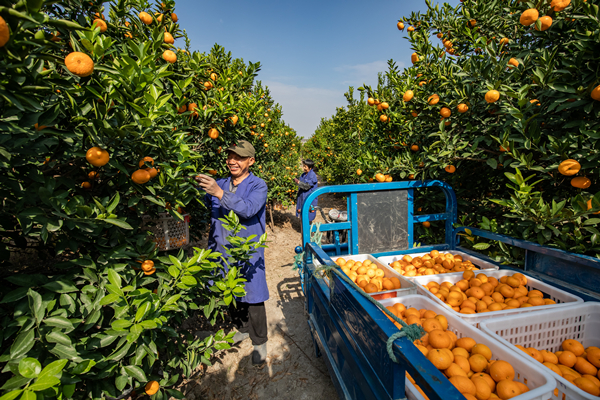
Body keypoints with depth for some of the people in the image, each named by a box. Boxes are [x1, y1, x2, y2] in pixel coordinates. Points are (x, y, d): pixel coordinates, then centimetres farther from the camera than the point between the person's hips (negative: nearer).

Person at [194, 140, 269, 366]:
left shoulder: (258, 186, -6)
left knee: (252, 297, 3)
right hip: (222, 251, 5)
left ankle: (259, 343, 24)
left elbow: (248, 209, -23)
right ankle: (242, 329, 43)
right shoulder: (219, 184, 8)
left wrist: (220, 194, -31)